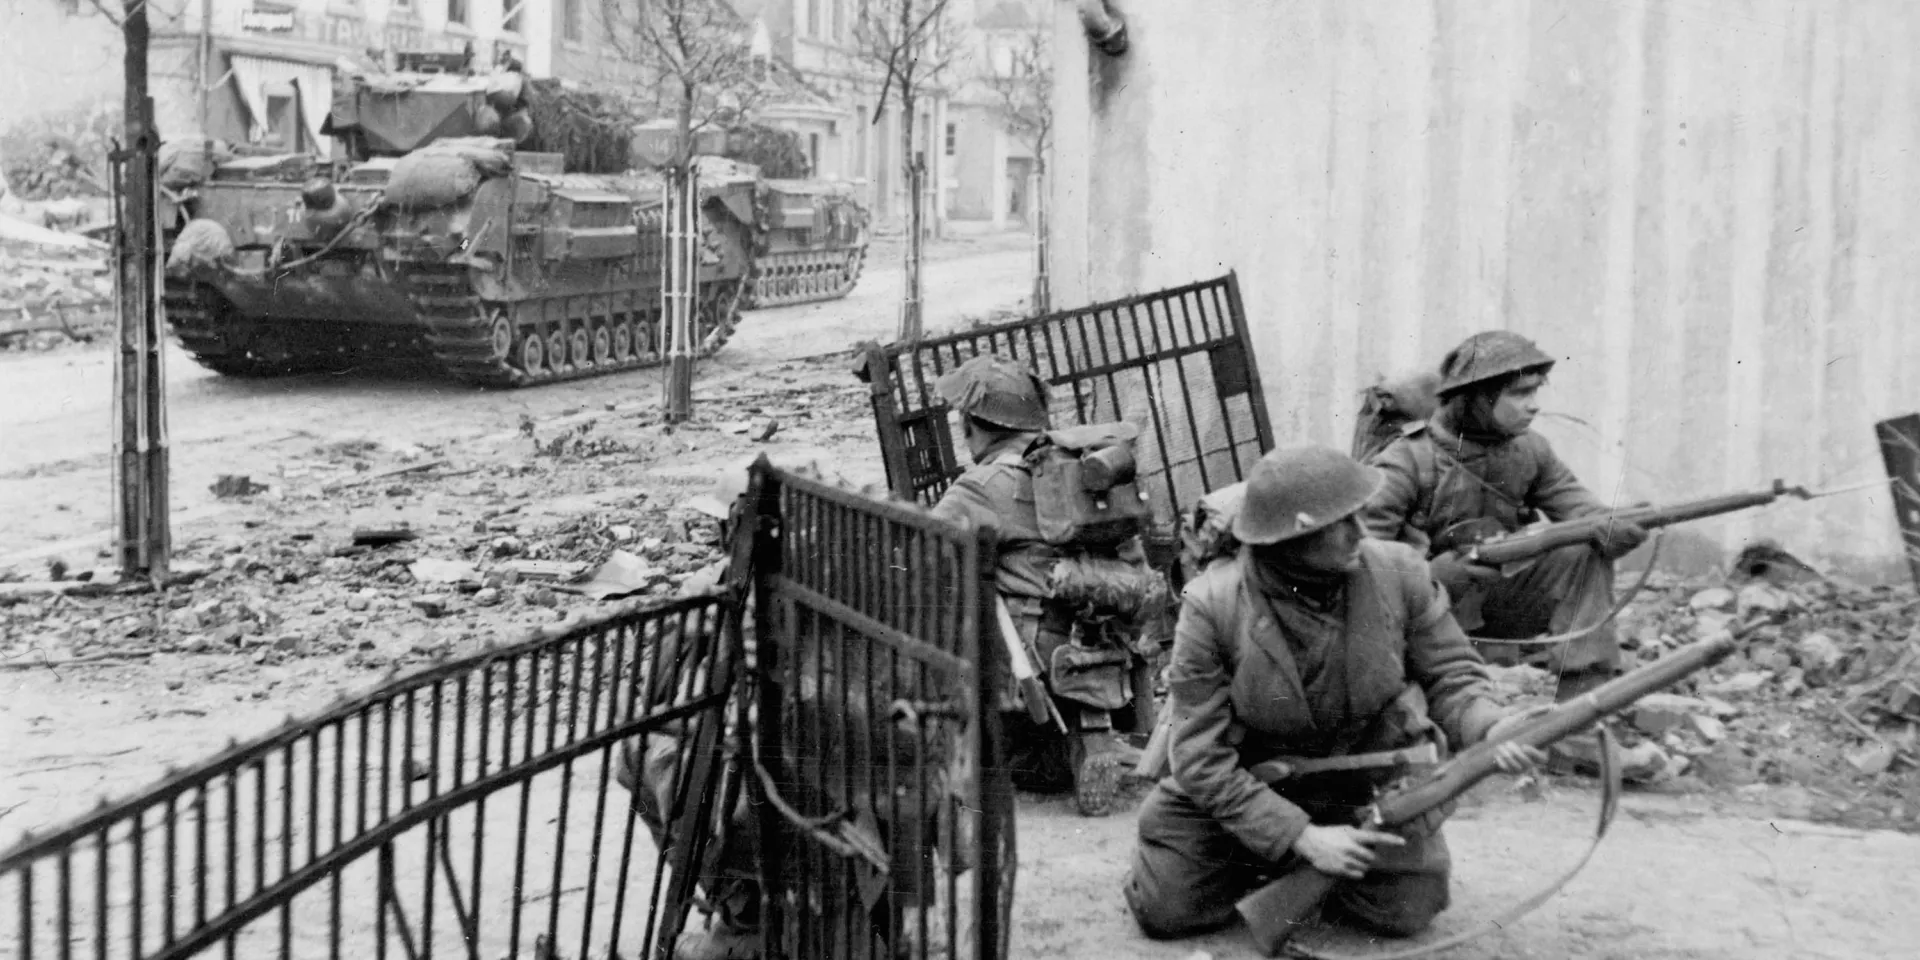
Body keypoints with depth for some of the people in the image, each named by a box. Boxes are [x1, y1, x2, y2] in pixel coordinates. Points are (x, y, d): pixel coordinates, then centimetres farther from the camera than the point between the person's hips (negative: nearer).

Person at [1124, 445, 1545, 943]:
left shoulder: (1400, 573, -18)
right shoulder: (1212, 606, -24)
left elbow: (1451, 677, -4)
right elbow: (1203, 756, -20)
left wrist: (1490, 728, -28)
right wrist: (1300, 835, -26)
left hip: (1369, 783, 2)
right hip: (1245, 788, -1)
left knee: (1406, 910, -9)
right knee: (1165, 910, -7)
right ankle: (1259, 861, 23)